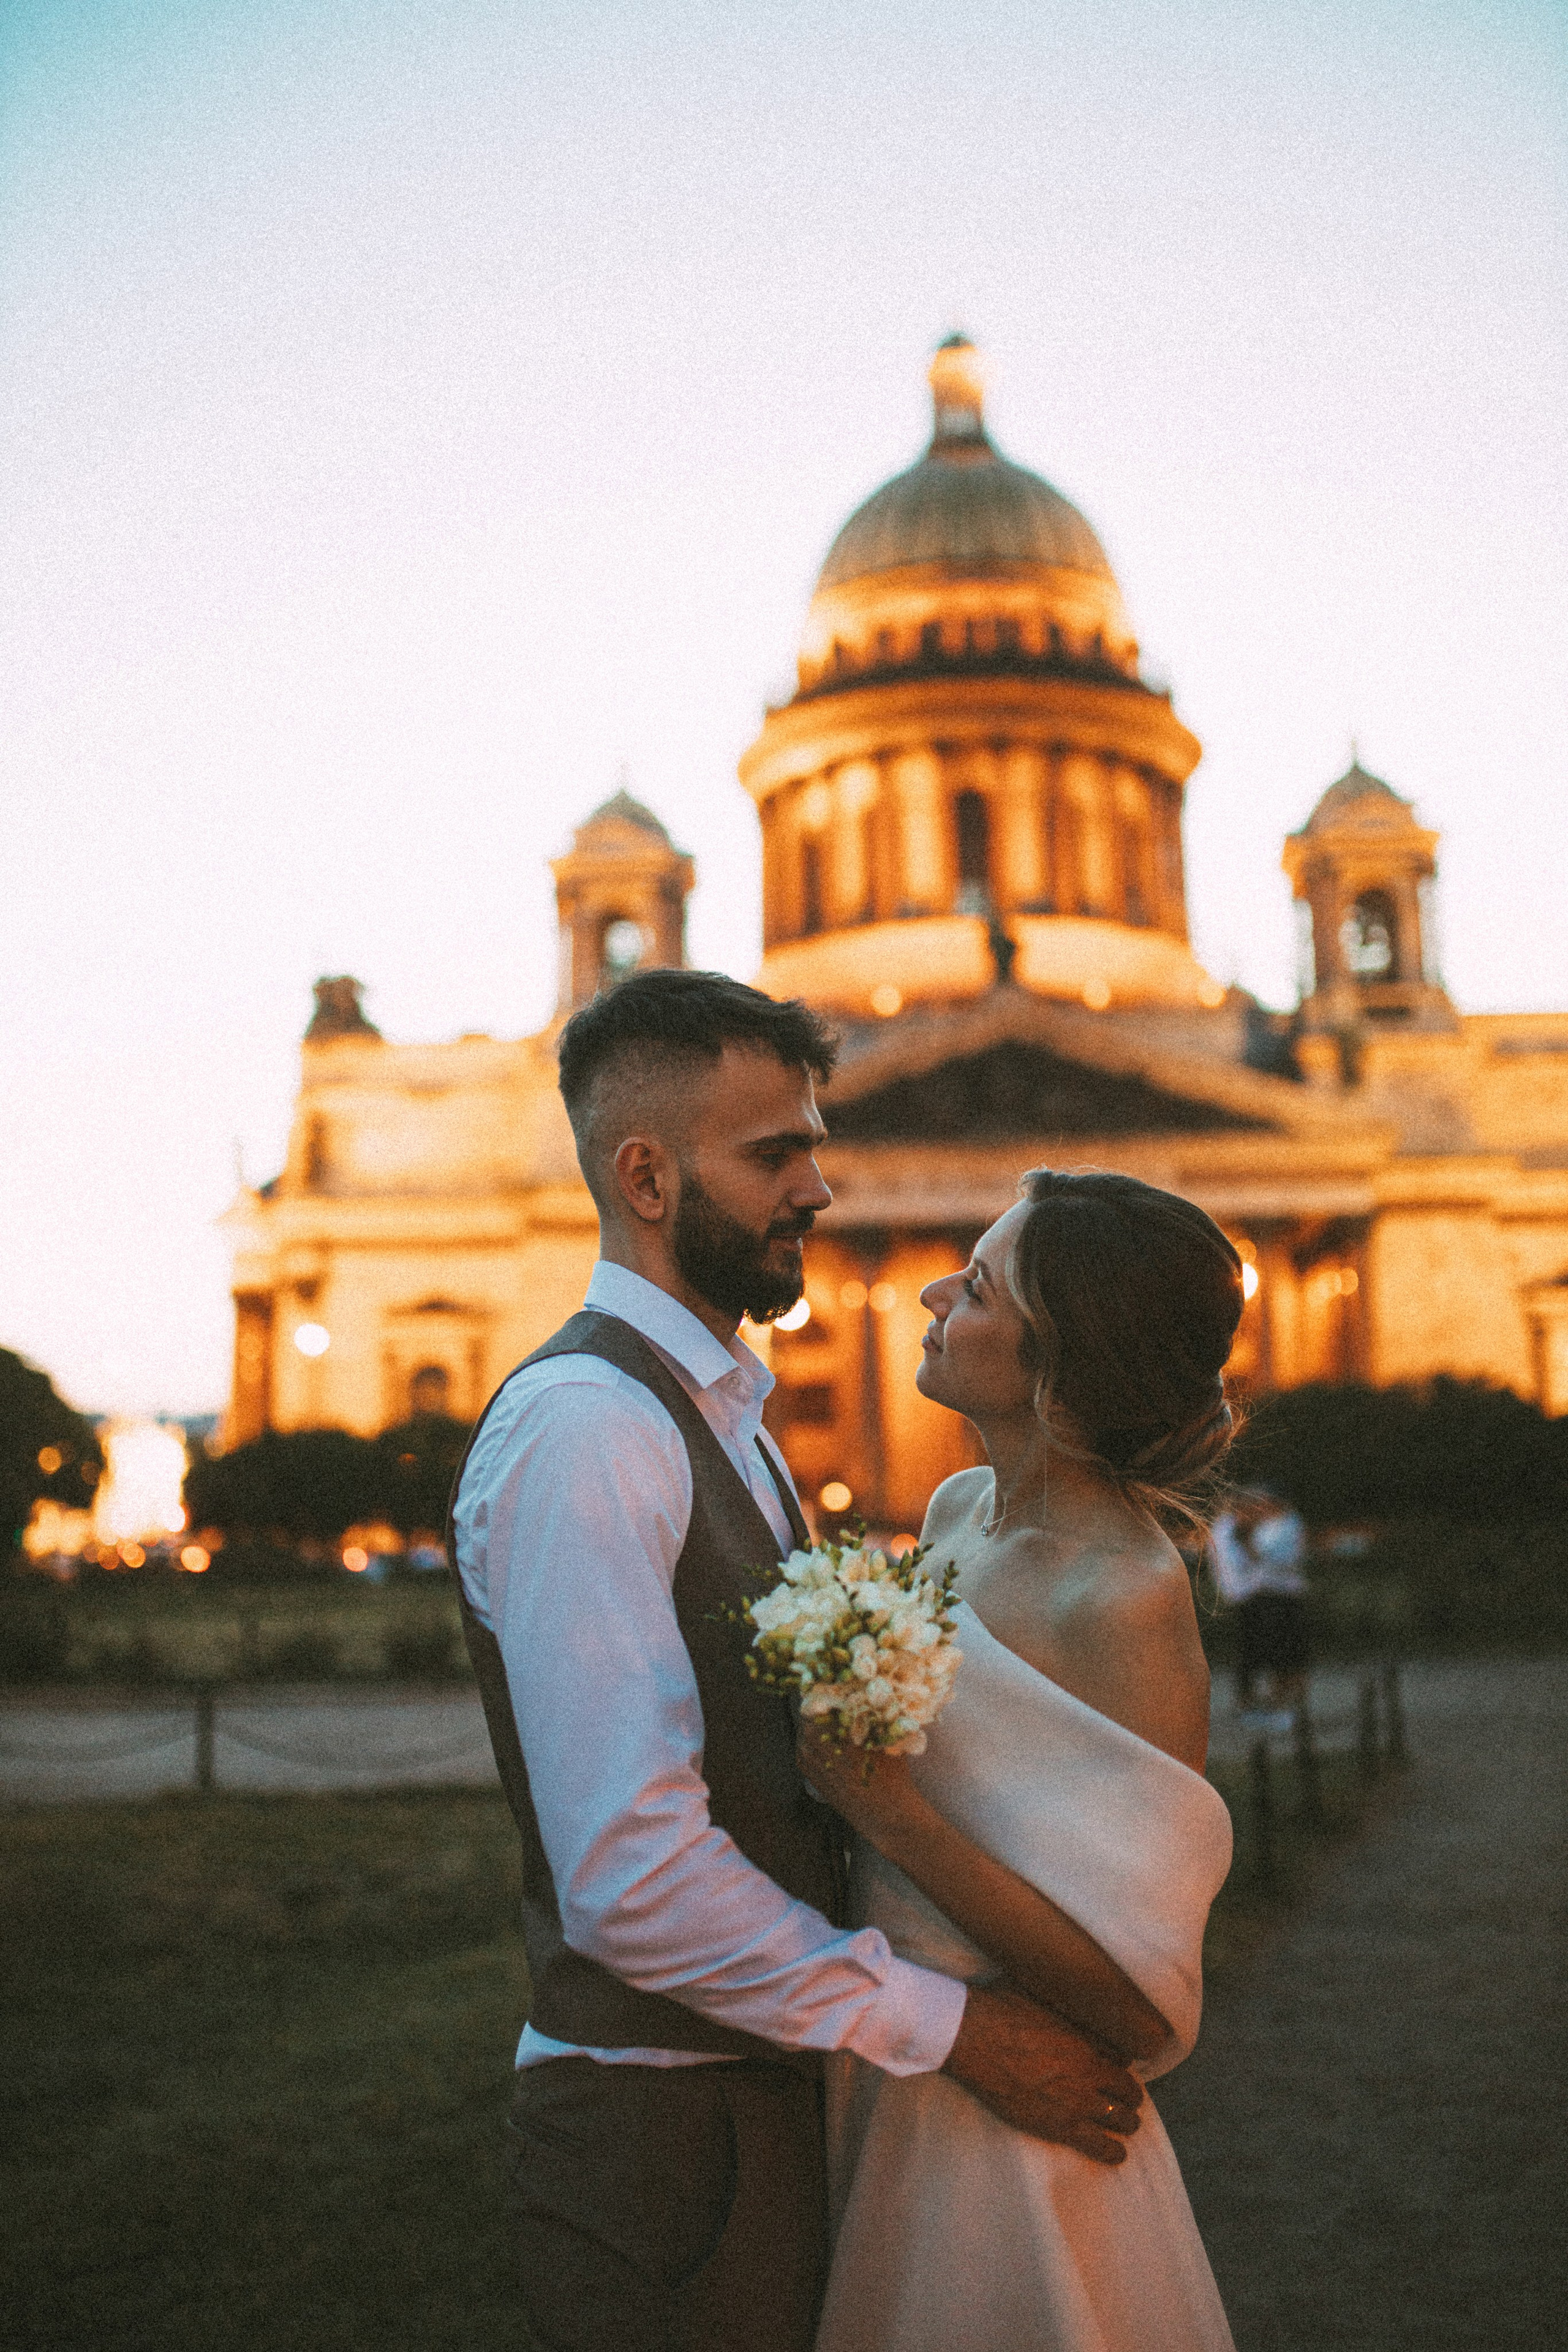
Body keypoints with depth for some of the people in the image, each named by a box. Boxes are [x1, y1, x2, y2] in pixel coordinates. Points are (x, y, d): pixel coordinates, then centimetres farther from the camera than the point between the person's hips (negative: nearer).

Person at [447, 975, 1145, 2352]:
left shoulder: (720, 1413, 11)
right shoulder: (583, 1428, -21)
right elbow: (631, 1875, -26)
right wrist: (951, 2030, -19)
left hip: (761, 2087, 9)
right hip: (660, 2130, -9)